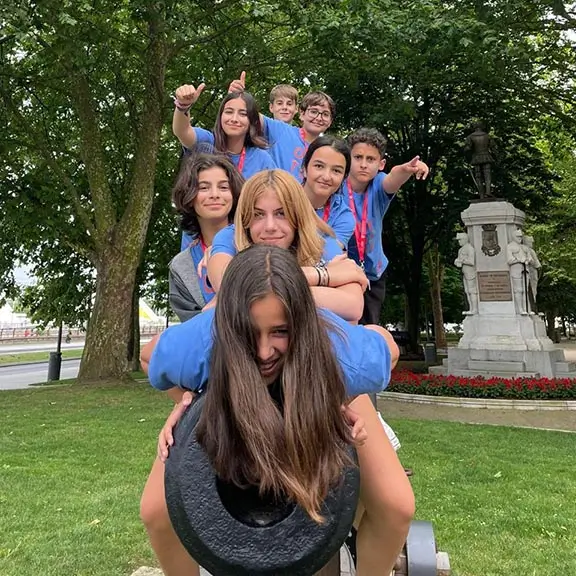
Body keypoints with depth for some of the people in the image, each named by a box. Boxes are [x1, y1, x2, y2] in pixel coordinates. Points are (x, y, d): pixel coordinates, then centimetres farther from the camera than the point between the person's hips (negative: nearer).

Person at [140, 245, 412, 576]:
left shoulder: (342, 355, -41)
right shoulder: (195, 349, -39)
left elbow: (388, 346, -15)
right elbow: (148, 355, -13)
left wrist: (338, 400, -25)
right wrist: (188, 397, -28)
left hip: (324, 400, 0)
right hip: (224, 404, 1)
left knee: (397, 507, -12)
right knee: (157, 511, -8)